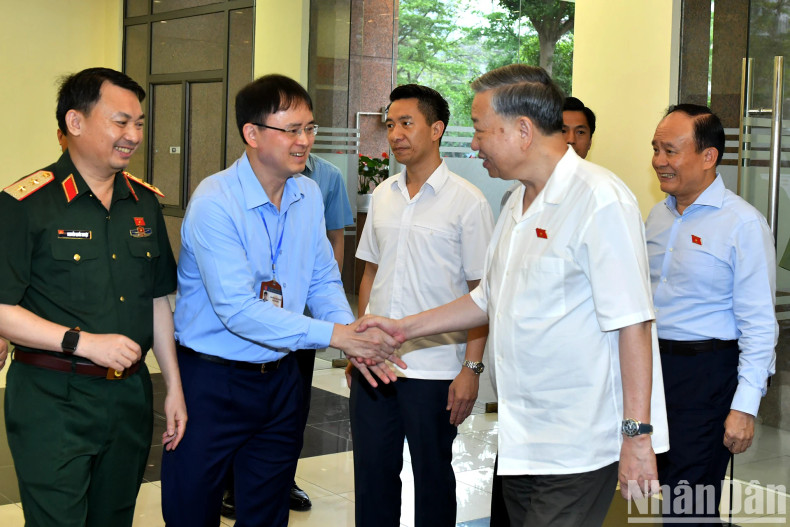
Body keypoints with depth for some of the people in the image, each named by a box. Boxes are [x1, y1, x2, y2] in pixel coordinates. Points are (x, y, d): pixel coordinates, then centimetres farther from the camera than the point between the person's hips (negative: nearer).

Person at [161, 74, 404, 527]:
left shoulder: (309, 196, 4)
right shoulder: (215, 202, -19)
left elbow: (323, 281, 8)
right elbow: (237, 310, -25)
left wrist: (355, 337, -13)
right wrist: (333, 335, -28)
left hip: (280, 379, 6)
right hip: (212, 380, -6)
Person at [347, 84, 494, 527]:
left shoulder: (468, 202, -8)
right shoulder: (383, 195, 10)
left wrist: (472, 368, -13)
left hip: (435, 369, -5)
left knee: (433, 478, 8)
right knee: (372, 474, 12)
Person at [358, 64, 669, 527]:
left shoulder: (601, 200, -15)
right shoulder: (521, 205, 14)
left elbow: (632, 324, -19)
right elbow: (489, 299, 23)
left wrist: (637, 435, -20)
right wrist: (404, 328, 19)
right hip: (522, 438, 9)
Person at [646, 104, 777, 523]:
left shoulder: (743, 225, -13)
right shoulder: (658, 215, 8)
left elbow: (759, 323, -15)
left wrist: (745, 406, -17)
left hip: (706, 372, -6)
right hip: (653, 362, 7)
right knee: (662, 484, 14)